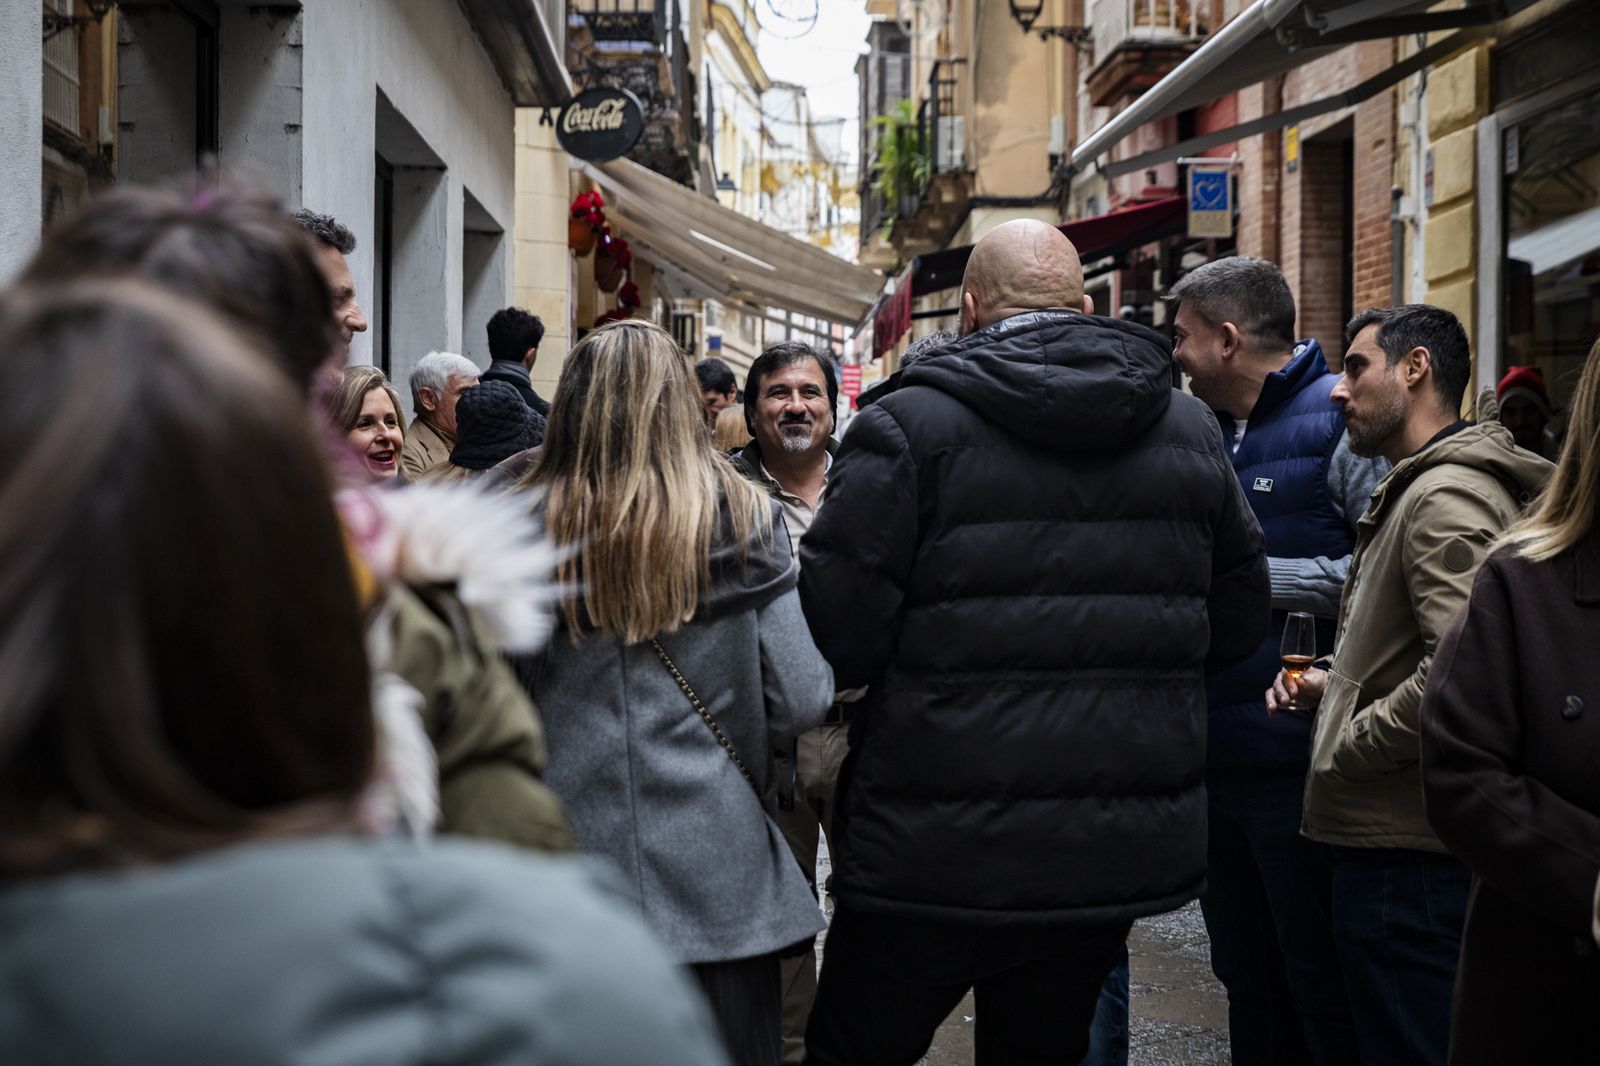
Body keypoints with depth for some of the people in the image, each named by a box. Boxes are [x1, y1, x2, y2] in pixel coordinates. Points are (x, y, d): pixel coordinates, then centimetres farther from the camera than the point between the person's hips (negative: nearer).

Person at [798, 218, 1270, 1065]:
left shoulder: (909, 428, -11)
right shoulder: (1191, 431, 4)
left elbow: (834, 641, -14)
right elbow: (1237, 624, 10)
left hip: (939, 857, -4)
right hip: (1119, 856, 5)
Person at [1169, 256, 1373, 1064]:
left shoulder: (1339, 418, -10)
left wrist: (1259, 577, -18)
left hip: (1296, 759, -8)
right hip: (1216, 757, 8)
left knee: (1322, 986, 2)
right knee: (1246, 979, 17)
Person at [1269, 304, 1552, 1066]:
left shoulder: (1445, 498, -16)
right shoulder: (1417, 491, 19)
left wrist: (1342, 749, -16)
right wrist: (1334, 687, 12)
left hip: (1410, 857, -11)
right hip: (1400, 840, 11)